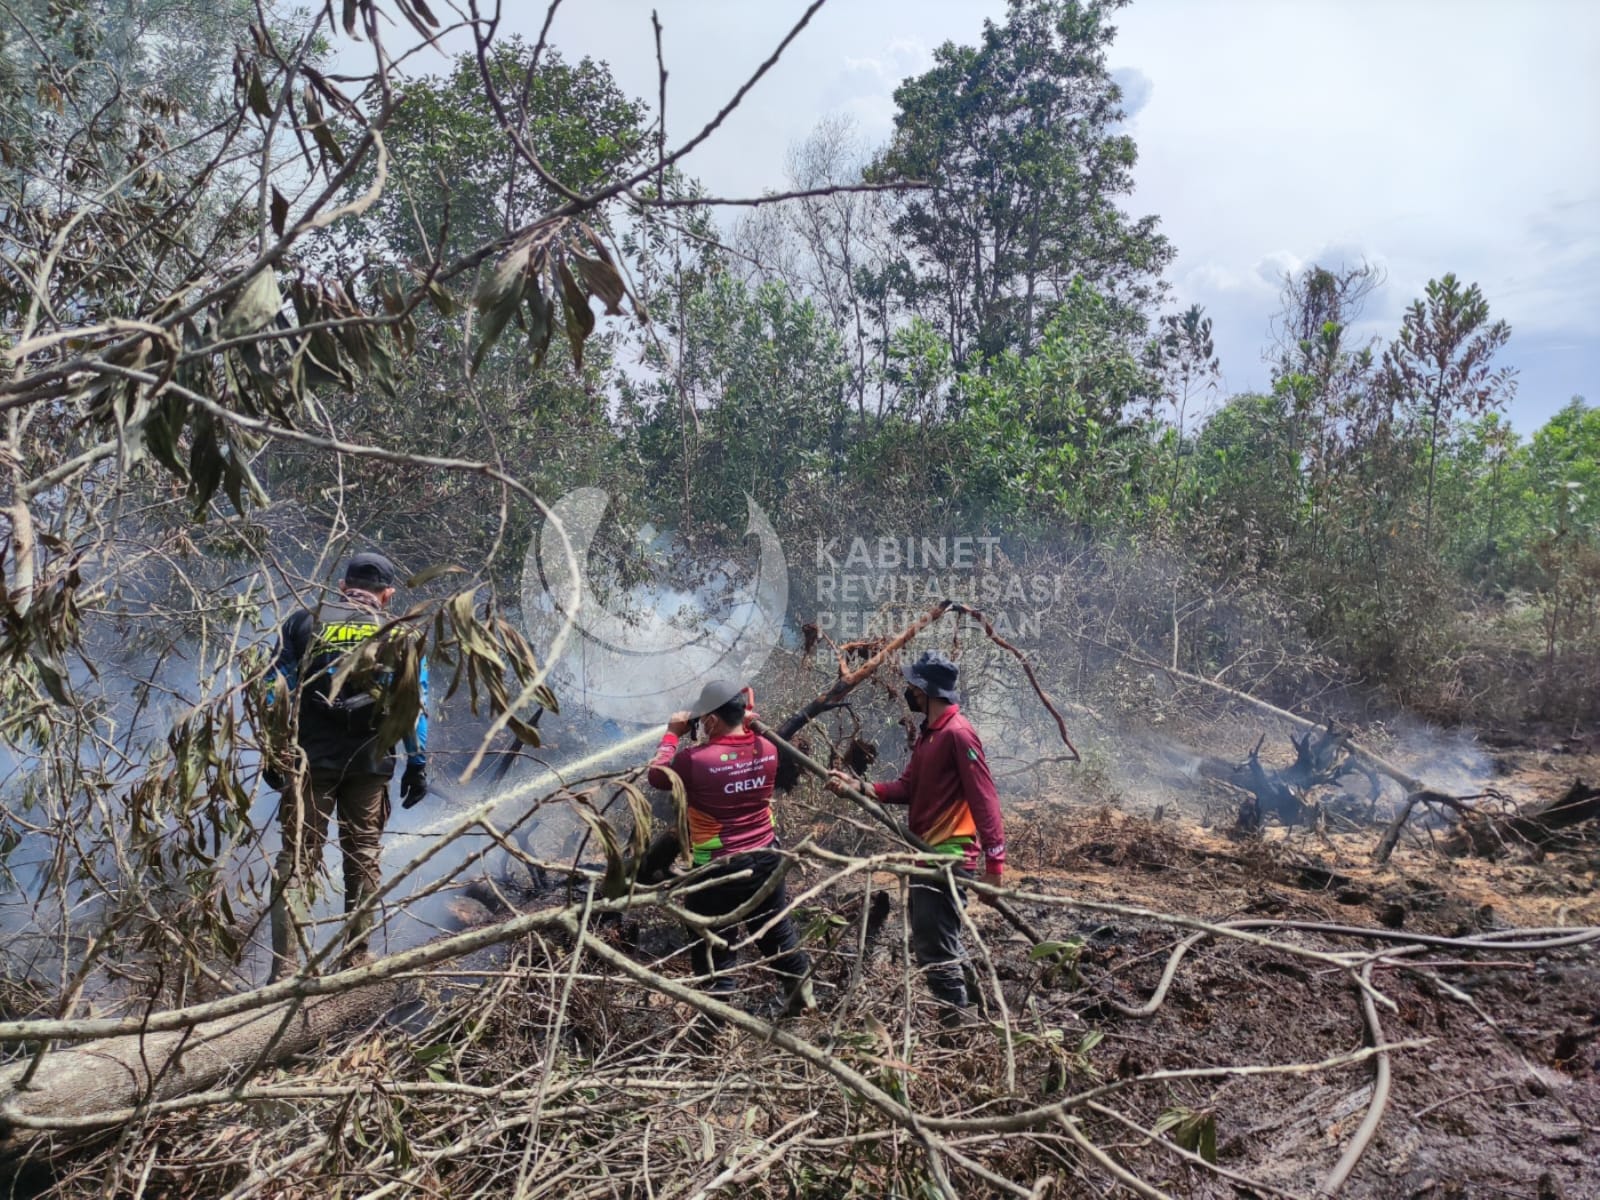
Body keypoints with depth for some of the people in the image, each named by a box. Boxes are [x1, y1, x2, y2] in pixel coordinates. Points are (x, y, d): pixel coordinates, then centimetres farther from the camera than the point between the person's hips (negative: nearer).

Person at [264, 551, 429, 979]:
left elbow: (277, 693, 3)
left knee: (295, 860, 5)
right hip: (370, 765, 1)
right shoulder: (403, 635, 6)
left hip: (310, 760, 0)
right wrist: (417, 763, 8)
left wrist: (272, 753, 9)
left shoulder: (304, 623, 5)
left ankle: (285, 967, 1)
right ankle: (356, 959, 18)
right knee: (362, 861, 12)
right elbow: (416, 706, 4)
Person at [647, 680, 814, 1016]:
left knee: (713, 946, 10)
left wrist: (673, 734, 6)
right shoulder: (767, 750, -8)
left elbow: (656, 775, -4)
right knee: (777, 929, 24)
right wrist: (749, 721, 10)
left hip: (717, 869, -5)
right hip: (765, 858, 5)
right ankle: (802, 993, 38)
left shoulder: (695, 759, -23)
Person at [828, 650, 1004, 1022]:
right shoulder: (928, 732, 13)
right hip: (927, 852, 10)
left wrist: (995, 862, -23)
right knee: (929, 938, 19)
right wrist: (859, 788, -1)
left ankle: (956, 1020, 6)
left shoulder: (958, 733, -18)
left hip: (948, 856, -10)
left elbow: (984, 799, -20)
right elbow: (908, 788, 10)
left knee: (933, 944, -5)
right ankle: (967, 996, 31)